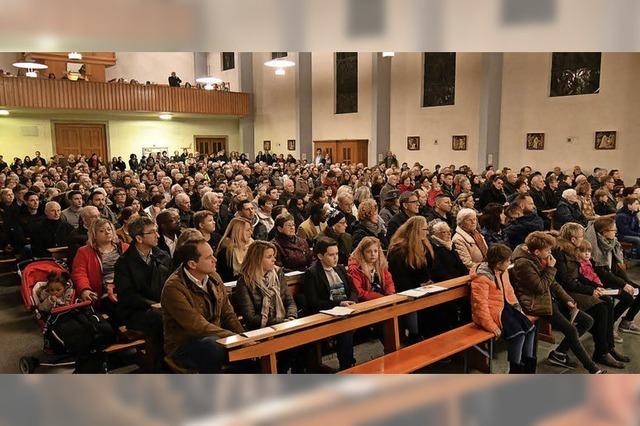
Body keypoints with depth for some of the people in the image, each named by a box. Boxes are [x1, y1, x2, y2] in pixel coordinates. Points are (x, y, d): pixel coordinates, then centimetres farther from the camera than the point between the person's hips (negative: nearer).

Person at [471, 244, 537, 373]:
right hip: (491, 312, -9)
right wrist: (492, 326, -24)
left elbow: (509, 291, 19)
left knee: (530, 328, -7)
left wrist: (518, 308, 7)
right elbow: (480, 304, -23)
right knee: (518, 333, -24)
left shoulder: (503, 271, 6)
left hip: (505, 307, 9)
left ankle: (528, 367, 3)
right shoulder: (481, 277, -22)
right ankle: (516, 370, -10)